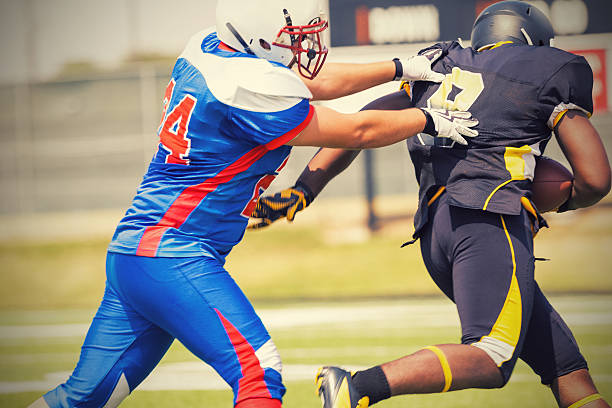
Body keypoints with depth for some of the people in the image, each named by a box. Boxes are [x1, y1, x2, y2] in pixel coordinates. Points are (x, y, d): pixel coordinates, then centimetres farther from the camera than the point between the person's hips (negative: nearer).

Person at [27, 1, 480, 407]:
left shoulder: (206, 49, 9)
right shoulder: (250, 86, -18)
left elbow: (314, 81, 22)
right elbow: (357, 131, -5)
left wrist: (402, 68, 25)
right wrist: (430, 120, 9)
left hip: (130, 253, 10)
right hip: (171, 257, -10)